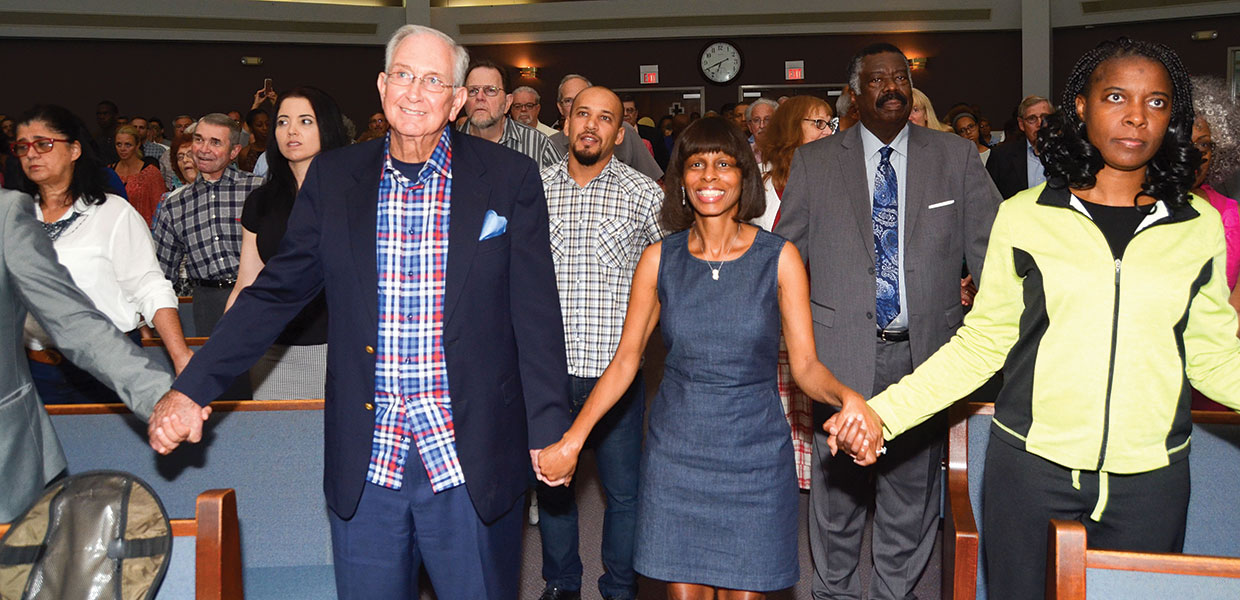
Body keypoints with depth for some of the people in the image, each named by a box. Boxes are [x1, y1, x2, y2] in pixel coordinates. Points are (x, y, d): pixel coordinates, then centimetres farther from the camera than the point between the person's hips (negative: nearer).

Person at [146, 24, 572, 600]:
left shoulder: (510, 178, -2)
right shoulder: (333, 177, 4)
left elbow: (536, 313, -1)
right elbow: (276, 290, 7)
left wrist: (549, 428, -3)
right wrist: (190, 388, 2)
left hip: (470, 463, -2)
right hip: (364, 464, 2)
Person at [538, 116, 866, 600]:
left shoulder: (779, 258, -3)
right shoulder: (660, 258, 1)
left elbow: (806, 365, -5)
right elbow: (626, 359, 3)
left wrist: (847, 396, -27)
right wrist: (572, 441, -5)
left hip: (754, 455, -1)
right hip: (675, 452, 1)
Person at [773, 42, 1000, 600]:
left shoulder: (956, 156, 4)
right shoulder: (813, 162, 3)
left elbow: (993, 249, 3)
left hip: (924, 351, 1)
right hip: (842, 353, -1)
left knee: (914, 486, 12)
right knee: (837, 486, 10)